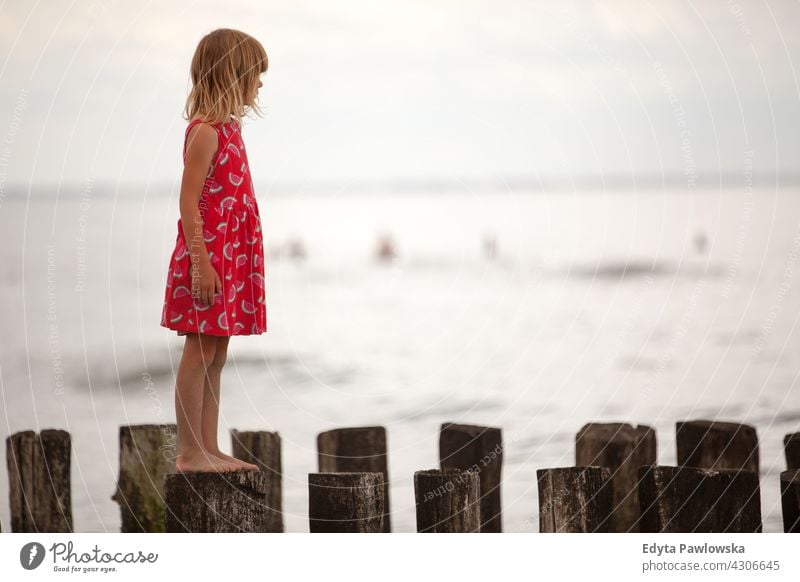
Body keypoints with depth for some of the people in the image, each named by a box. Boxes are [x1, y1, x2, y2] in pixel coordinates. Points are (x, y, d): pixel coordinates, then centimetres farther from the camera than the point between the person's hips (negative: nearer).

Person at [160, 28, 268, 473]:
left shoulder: (227, 128, 16)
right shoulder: (205, 132, -13)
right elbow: (189, 202, -18)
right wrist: (201, 261, -22)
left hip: (231, 260, 9)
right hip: (209, 258, -9)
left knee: (215, 356, 11)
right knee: (200, 353, -5)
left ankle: (208, 449, 15)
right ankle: (189, 453, -1)